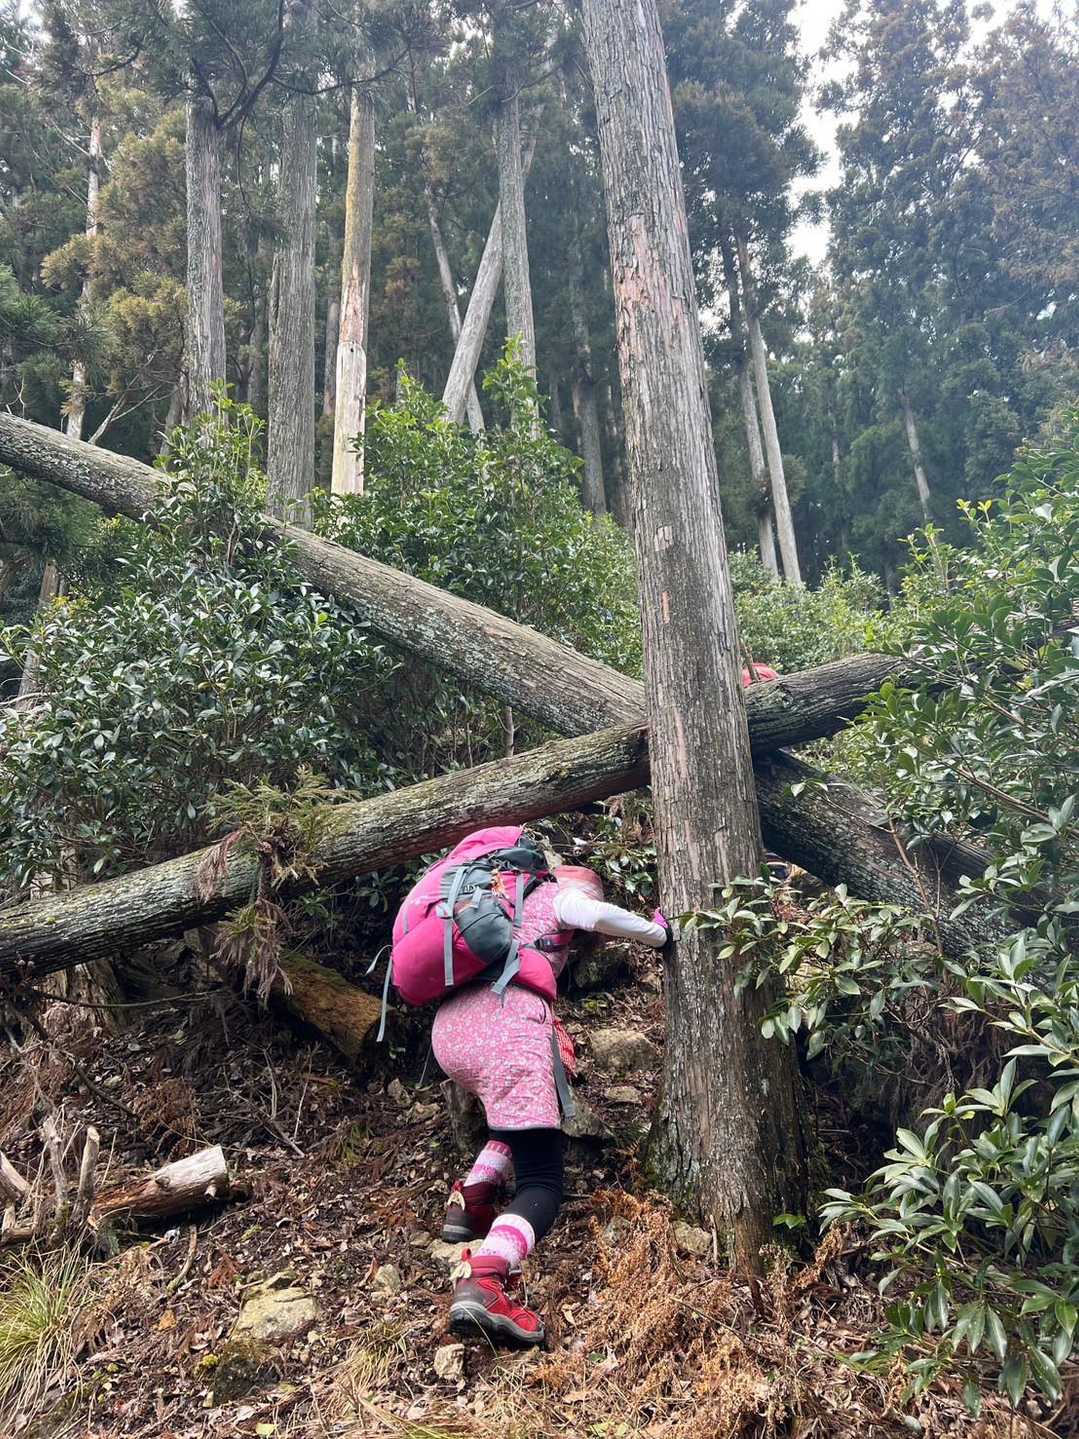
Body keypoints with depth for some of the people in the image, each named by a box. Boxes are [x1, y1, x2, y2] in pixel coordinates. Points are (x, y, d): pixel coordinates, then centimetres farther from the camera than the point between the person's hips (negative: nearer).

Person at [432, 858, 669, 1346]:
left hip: (449, 1027, 7)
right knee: (541, 1184, -8)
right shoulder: (560, 894, 16)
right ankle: (481, 1282, -35)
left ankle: (470, 1201, 13)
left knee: (520, 1117, 33)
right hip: (504, 1023, -7)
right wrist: (659, 933, 9)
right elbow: (599, 916, -7)